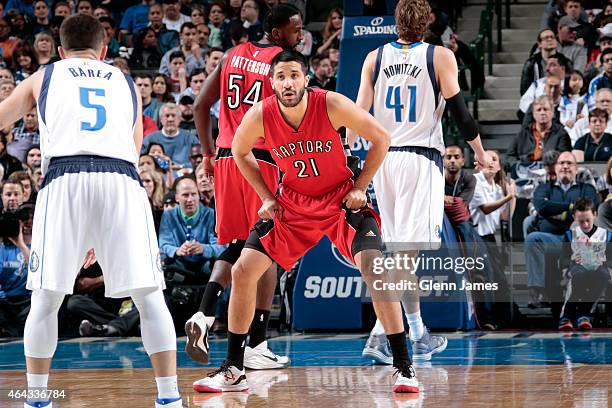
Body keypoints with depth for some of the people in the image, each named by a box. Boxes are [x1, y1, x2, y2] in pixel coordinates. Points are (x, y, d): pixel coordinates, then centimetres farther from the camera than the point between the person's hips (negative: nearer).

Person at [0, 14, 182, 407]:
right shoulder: (126, 84, 29)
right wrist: (98, 236, 36)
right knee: (149, 297, 6)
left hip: (64, 179, -1)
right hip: (123, 180, 1)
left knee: (47, 298, 10)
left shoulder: (44, 77, 25)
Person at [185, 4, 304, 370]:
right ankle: (257, 346, 2)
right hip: (263, 159, -6)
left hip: (226, 159, 6)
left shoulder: (233, 56, 13)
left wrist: (209, 154, 20)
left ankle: (204, 315, -4)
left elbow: (201, 106, 14)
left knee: (237, 245, 18)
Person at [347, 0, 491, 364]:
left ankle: (417, 332, 16)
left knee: (399, 249, 13)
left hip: (382, 157, 4)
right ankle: (380, 333, -16)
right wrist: (481, 154, 11)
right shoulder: (440, 57, -3)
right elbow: (459, 111, -1)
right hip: (421, 159, -4)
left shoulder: (375, 58, 6)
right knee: (407, 250, -7)